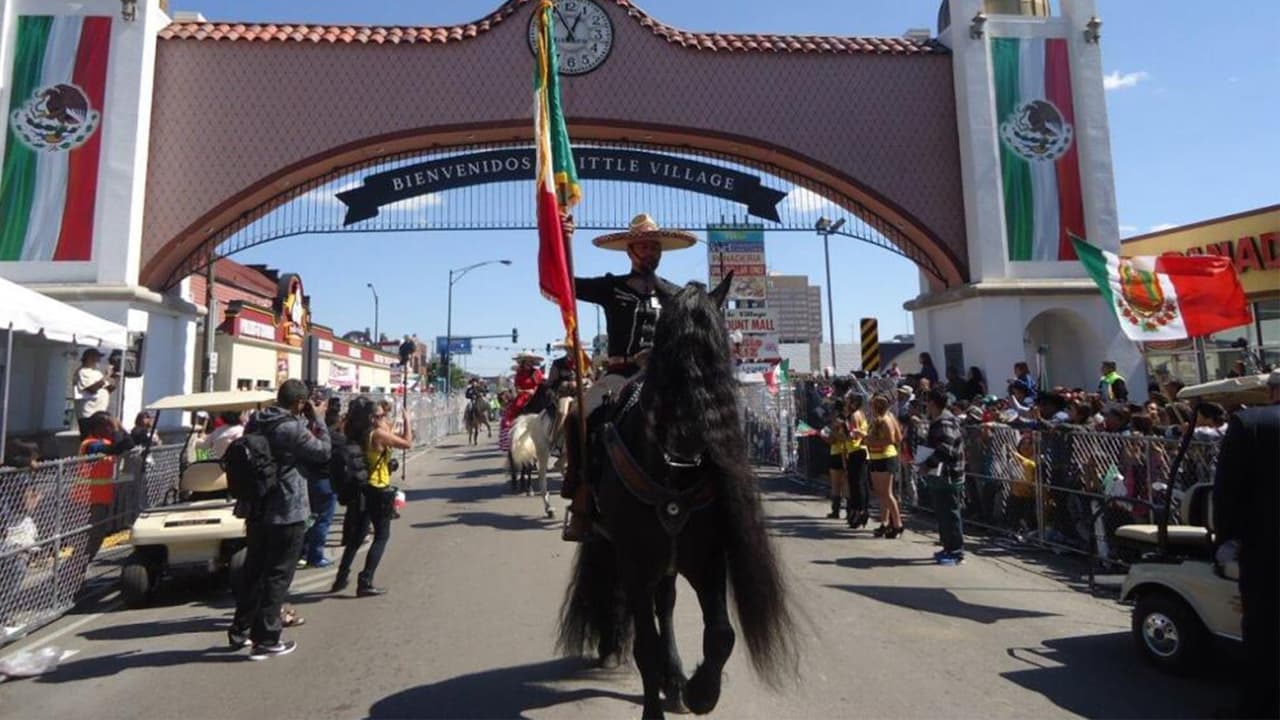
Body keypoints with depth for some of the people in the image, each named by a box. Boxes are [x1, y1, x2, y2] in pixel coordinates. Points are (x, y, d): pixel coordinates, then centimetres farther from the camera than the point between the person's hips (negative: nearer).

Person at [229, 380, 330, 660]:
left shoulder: (255, 422, 5)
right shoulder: (292, 427, -20)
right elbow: (323, 451, -10)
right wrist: (317, 419, -3)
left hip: (258, 509, 8)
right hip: (287, 512, -8)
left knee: (253, 571, 20)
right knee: (278, 575, 2)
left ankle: (240, 631, 31)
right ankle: (265, 640, 8)